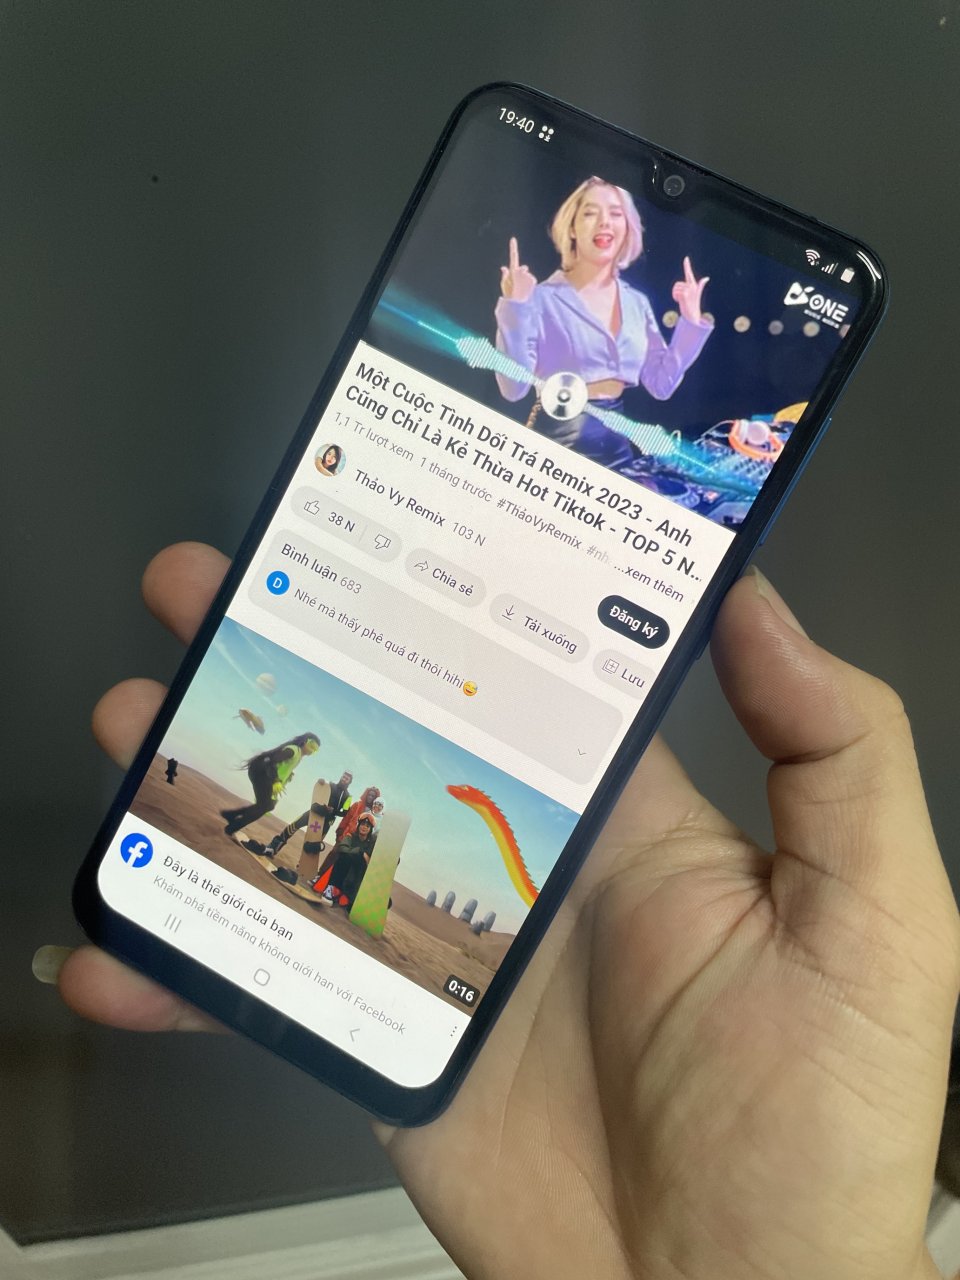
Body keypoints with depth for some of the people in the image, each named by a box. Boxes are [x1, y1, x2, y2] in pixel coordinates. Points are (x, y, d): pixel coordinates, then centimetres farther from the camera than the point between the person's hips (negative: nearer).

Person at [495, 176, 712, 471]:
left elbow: (661, 384, 8)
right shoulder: (543, 298, -8)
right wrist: (514, 309, -23)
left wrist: (690, 320, 4)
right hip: (558, 441, -5)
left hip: (619, 441, 6)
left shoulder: (637, 302, 9)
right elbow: (513, 388, -17)